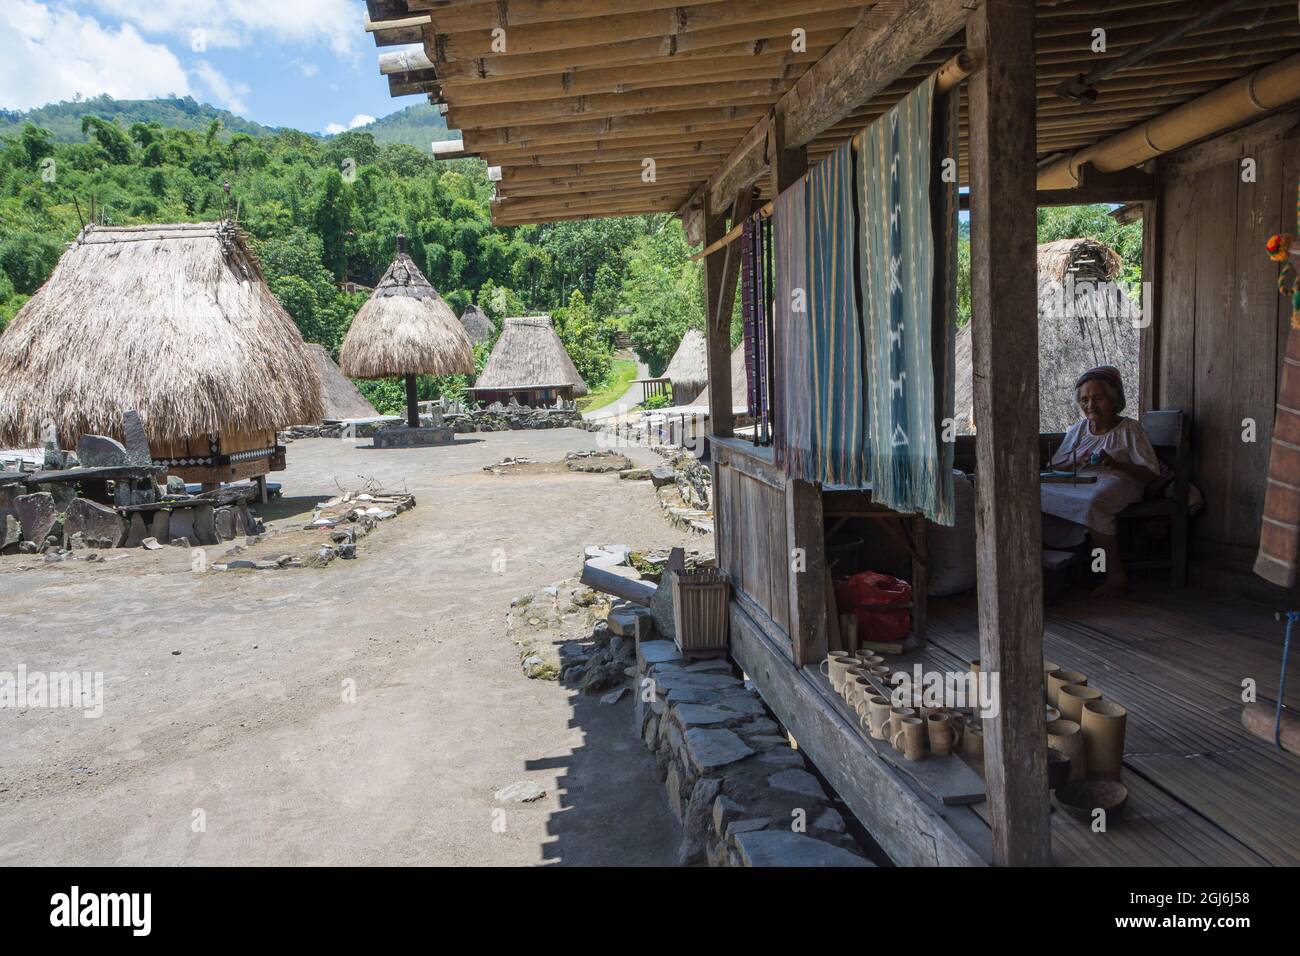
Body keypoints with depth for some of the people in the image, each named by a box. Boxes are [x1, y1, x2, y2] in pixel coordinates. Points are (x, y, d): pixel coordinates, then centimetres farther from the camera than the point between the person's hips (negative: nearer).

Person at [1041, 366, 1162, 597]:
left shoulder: (1129, 429, 6)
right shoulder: (1078, 429, 20)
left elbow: (1152, 473, 0)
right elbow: (1053, 468, 13)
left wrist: (1116, 464, -16)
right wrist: (1078, 461, -8)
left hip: (1116, 481, -4)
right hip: (1079, 483, 4)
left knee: (1093, 503, -40)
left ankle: (1116, 575, -28)